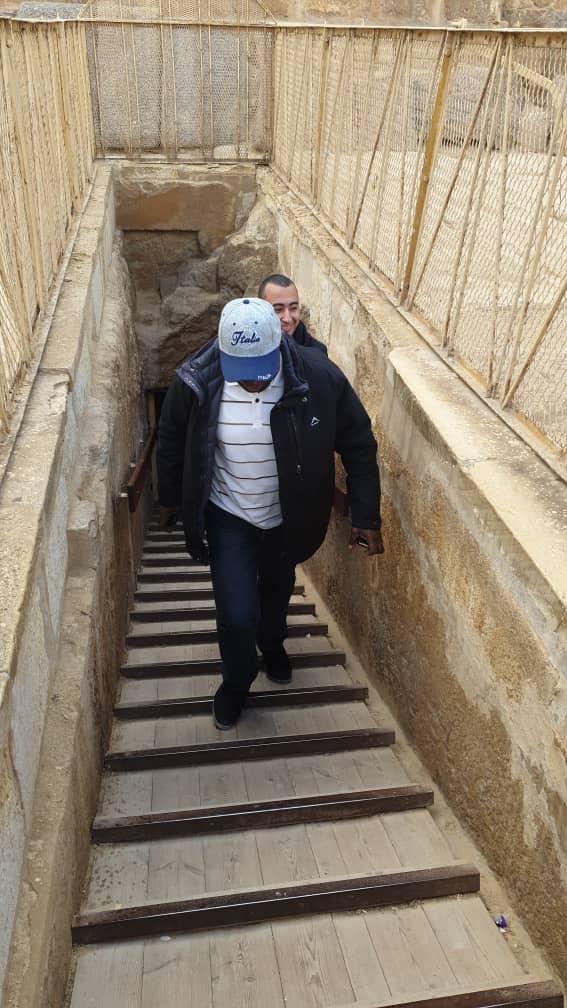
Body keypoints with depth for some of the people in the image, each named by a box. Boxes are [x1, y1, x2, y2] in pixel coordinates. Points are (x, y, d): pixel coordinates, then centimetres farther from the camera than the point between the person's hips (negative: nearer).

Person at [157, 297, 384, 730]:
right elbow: (171, 444, -4)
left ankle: (272, 642, 62)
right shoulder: (195, 382, -24)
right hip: (228, 517, -1)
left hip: (289, 515, 2)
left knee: (278, 588, 27)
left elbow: (359, 445, -12)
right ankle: (237, 681, 29)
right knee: (237, 614, -5)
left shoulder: (320, 378, -26)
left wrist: (366, 516, -14)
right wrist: (170, 500, 8)